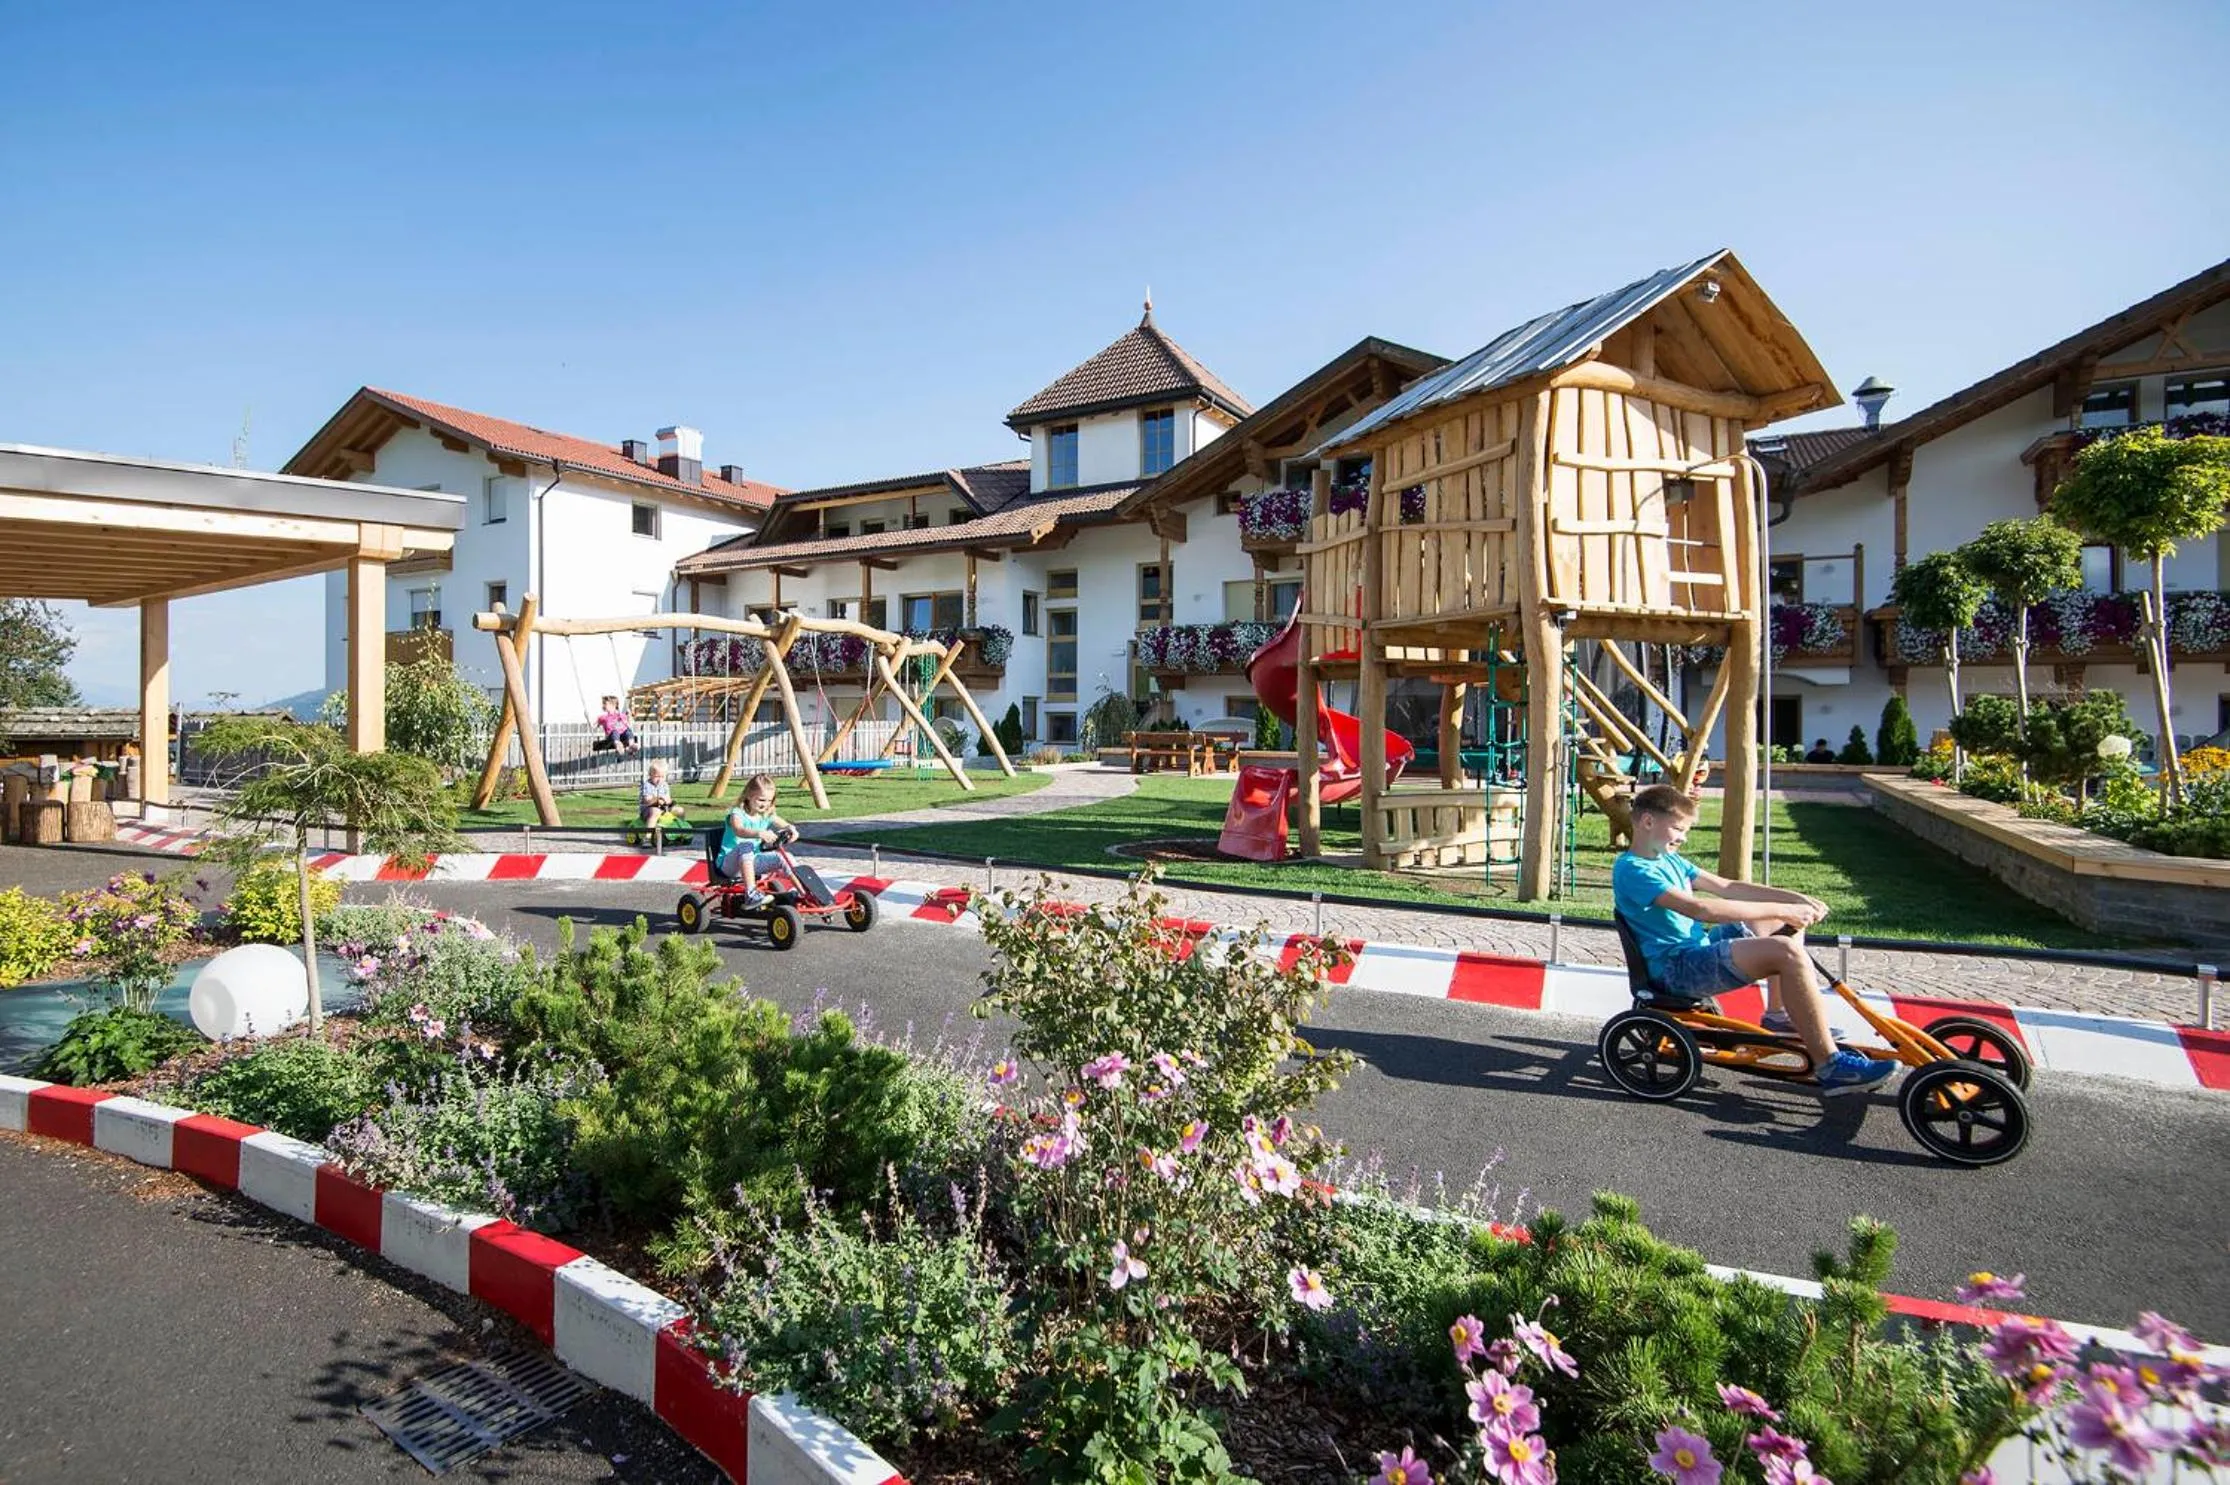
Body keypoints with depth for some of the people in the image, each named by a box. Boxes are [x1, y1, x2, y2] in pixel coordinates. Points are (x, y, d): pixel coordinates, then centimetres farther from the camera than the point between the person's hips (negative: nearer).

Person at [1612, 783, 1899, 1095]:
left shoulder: (1668, 858, 13)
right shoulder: (1632, 870, -19)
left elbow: (1726, 887, 10)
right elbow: (1700, 909, -29)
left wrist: (1796, 899, -3)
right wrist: (1781, 910, -26)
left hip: (1699, 947, 10)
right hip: (1677, 968, -10)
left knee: (1790, 919, 18)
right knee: (1787, 952, -26)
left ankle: (1778, 1014, 25)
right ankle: (1830, 1066, -20)